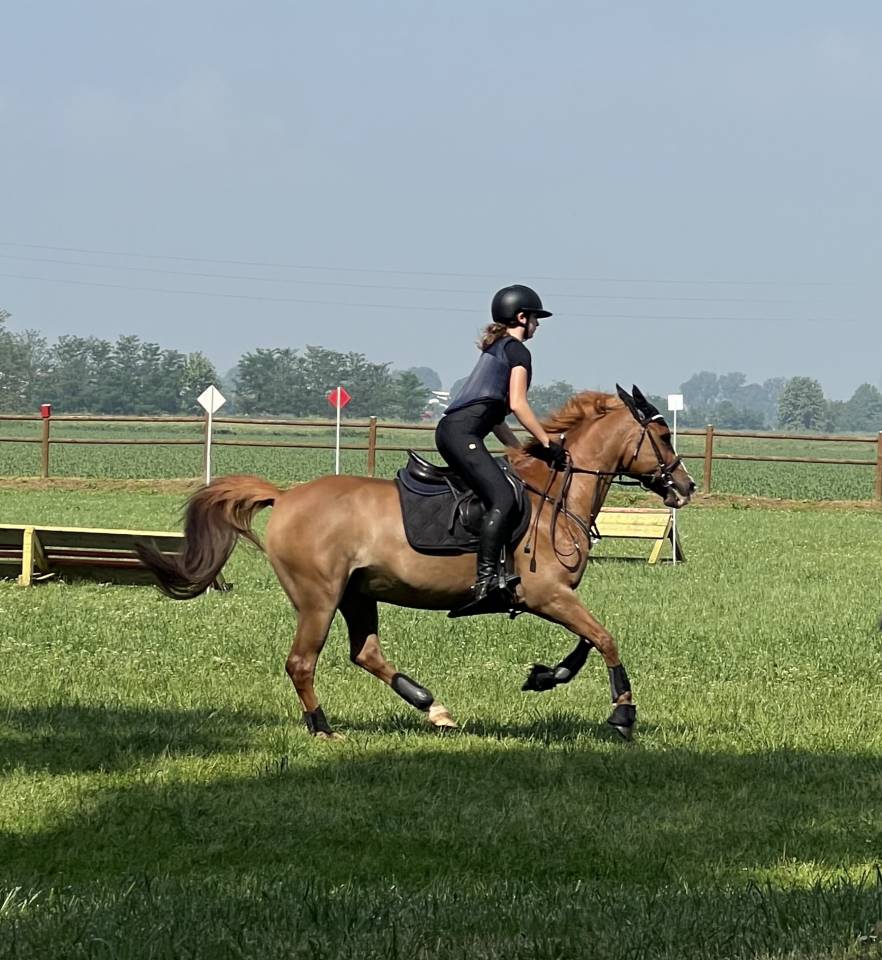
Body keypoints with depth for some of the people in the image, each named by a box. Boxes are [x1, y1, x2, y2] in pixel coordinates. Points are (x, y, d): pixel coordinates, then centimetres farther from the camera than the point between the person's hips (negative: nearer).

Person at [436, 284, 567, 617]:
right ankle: (486, 584, -36)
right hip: (462, 432, -11)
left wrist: (522, 451, 24)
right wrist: (547, 443, -4)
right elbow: (517, 404, -10)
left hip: (450, 430, 11)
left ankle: (497, 572, 7)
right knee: (504, 498, -23)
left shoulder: (494, 348, 28)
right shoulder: (517, 350, 0)